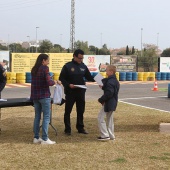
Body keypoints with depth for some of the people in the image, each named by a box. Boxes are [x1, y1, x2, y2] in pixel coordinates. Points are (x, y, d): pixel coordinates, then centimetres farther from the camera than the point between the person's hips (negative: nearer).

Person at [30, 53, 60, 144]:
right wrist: (54, 81, 1)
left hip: (35, 95, 7)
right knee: (46, 117, -2)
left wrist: (51, 80, 18)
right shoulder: (45, 68, -12)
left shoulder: (34, 69, 10)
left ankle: (36, 138, 15)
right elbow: (49, 82, -19)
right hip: (44, 95, -7)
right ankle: (44, 139, -4)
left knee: (37, 116, 13)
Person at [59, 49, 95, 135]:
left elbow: (89, 77, 11)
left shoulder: (83, 66, 8)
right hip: (70, 92, -4)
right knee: (68, 111, 0)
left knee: (81, 110, 10)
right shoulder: (67, 66, -5)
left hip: (81, 92, 4)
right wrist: (68, 84, -20)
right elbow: (61, 78, -5)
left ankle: (80, 127, 22)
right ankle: (67, 129, 9)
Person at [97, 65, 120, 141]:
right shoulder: (115, 81, 12)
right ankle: (111, 135, 21)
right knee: (109, 119, 17)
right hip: (113, 103, 10)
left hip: (108, 103, -10)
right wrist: (103, 87, 7)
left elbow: (109, 93, -26)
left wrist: (101, 100, -16)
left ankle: (105, 135, -7)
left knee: (100, 117, -4)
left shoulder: (110, 81, -20)